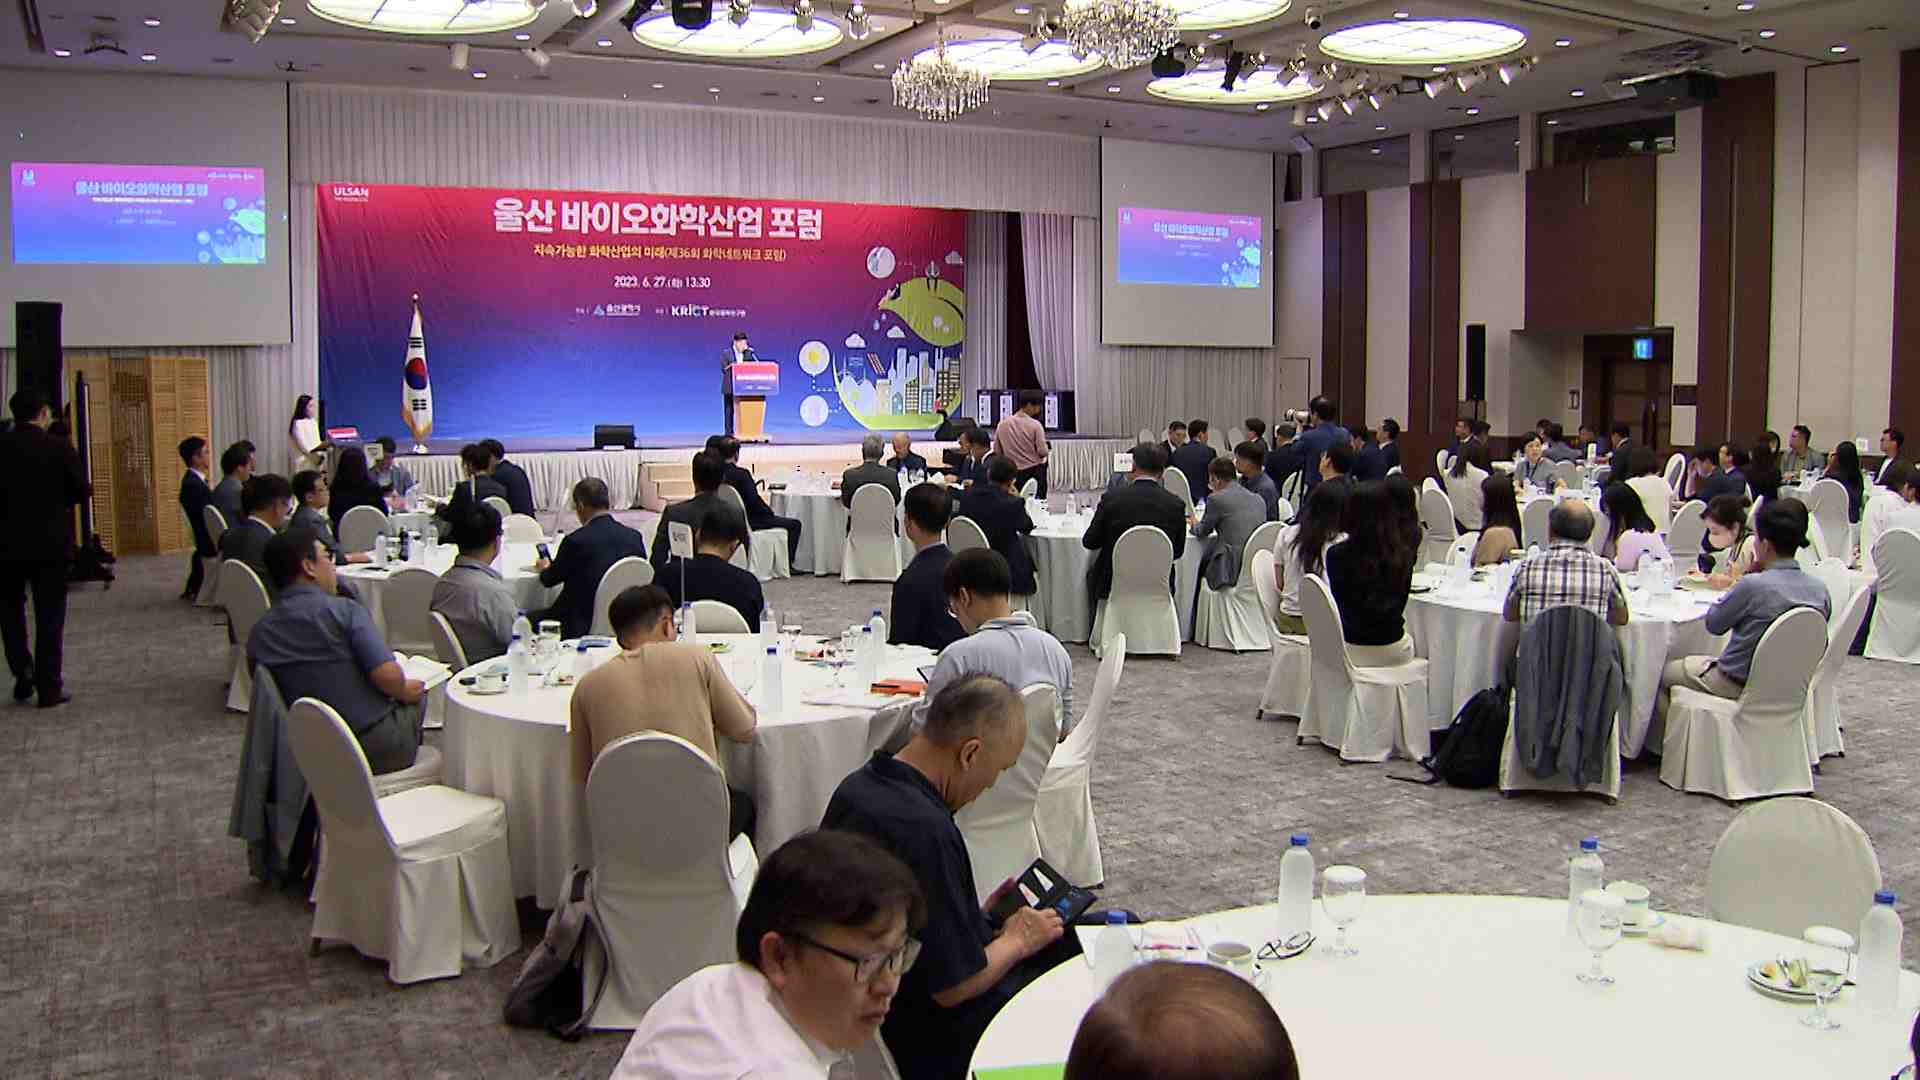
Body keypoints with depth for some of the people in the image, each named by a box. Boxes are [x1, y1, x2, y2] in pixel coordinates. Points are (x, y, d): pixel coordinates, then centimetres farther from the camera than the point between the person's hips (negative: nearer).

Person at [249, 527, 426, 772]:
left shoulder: (258, 633, 1)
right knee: (417, 694, 23)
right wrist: (404, 691, -1)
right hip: (379, 751, -5)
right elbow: (387, 676, -24)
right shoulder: (343, 610, -15)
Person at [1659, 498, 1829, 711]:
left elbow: (1713, 624, -12)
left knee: (1664, 673, 15)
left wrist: (1741, 578, -5)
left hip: (1737, 685, -7)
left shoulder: (1752, 585, -27)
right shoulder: (1819, 589, -9)